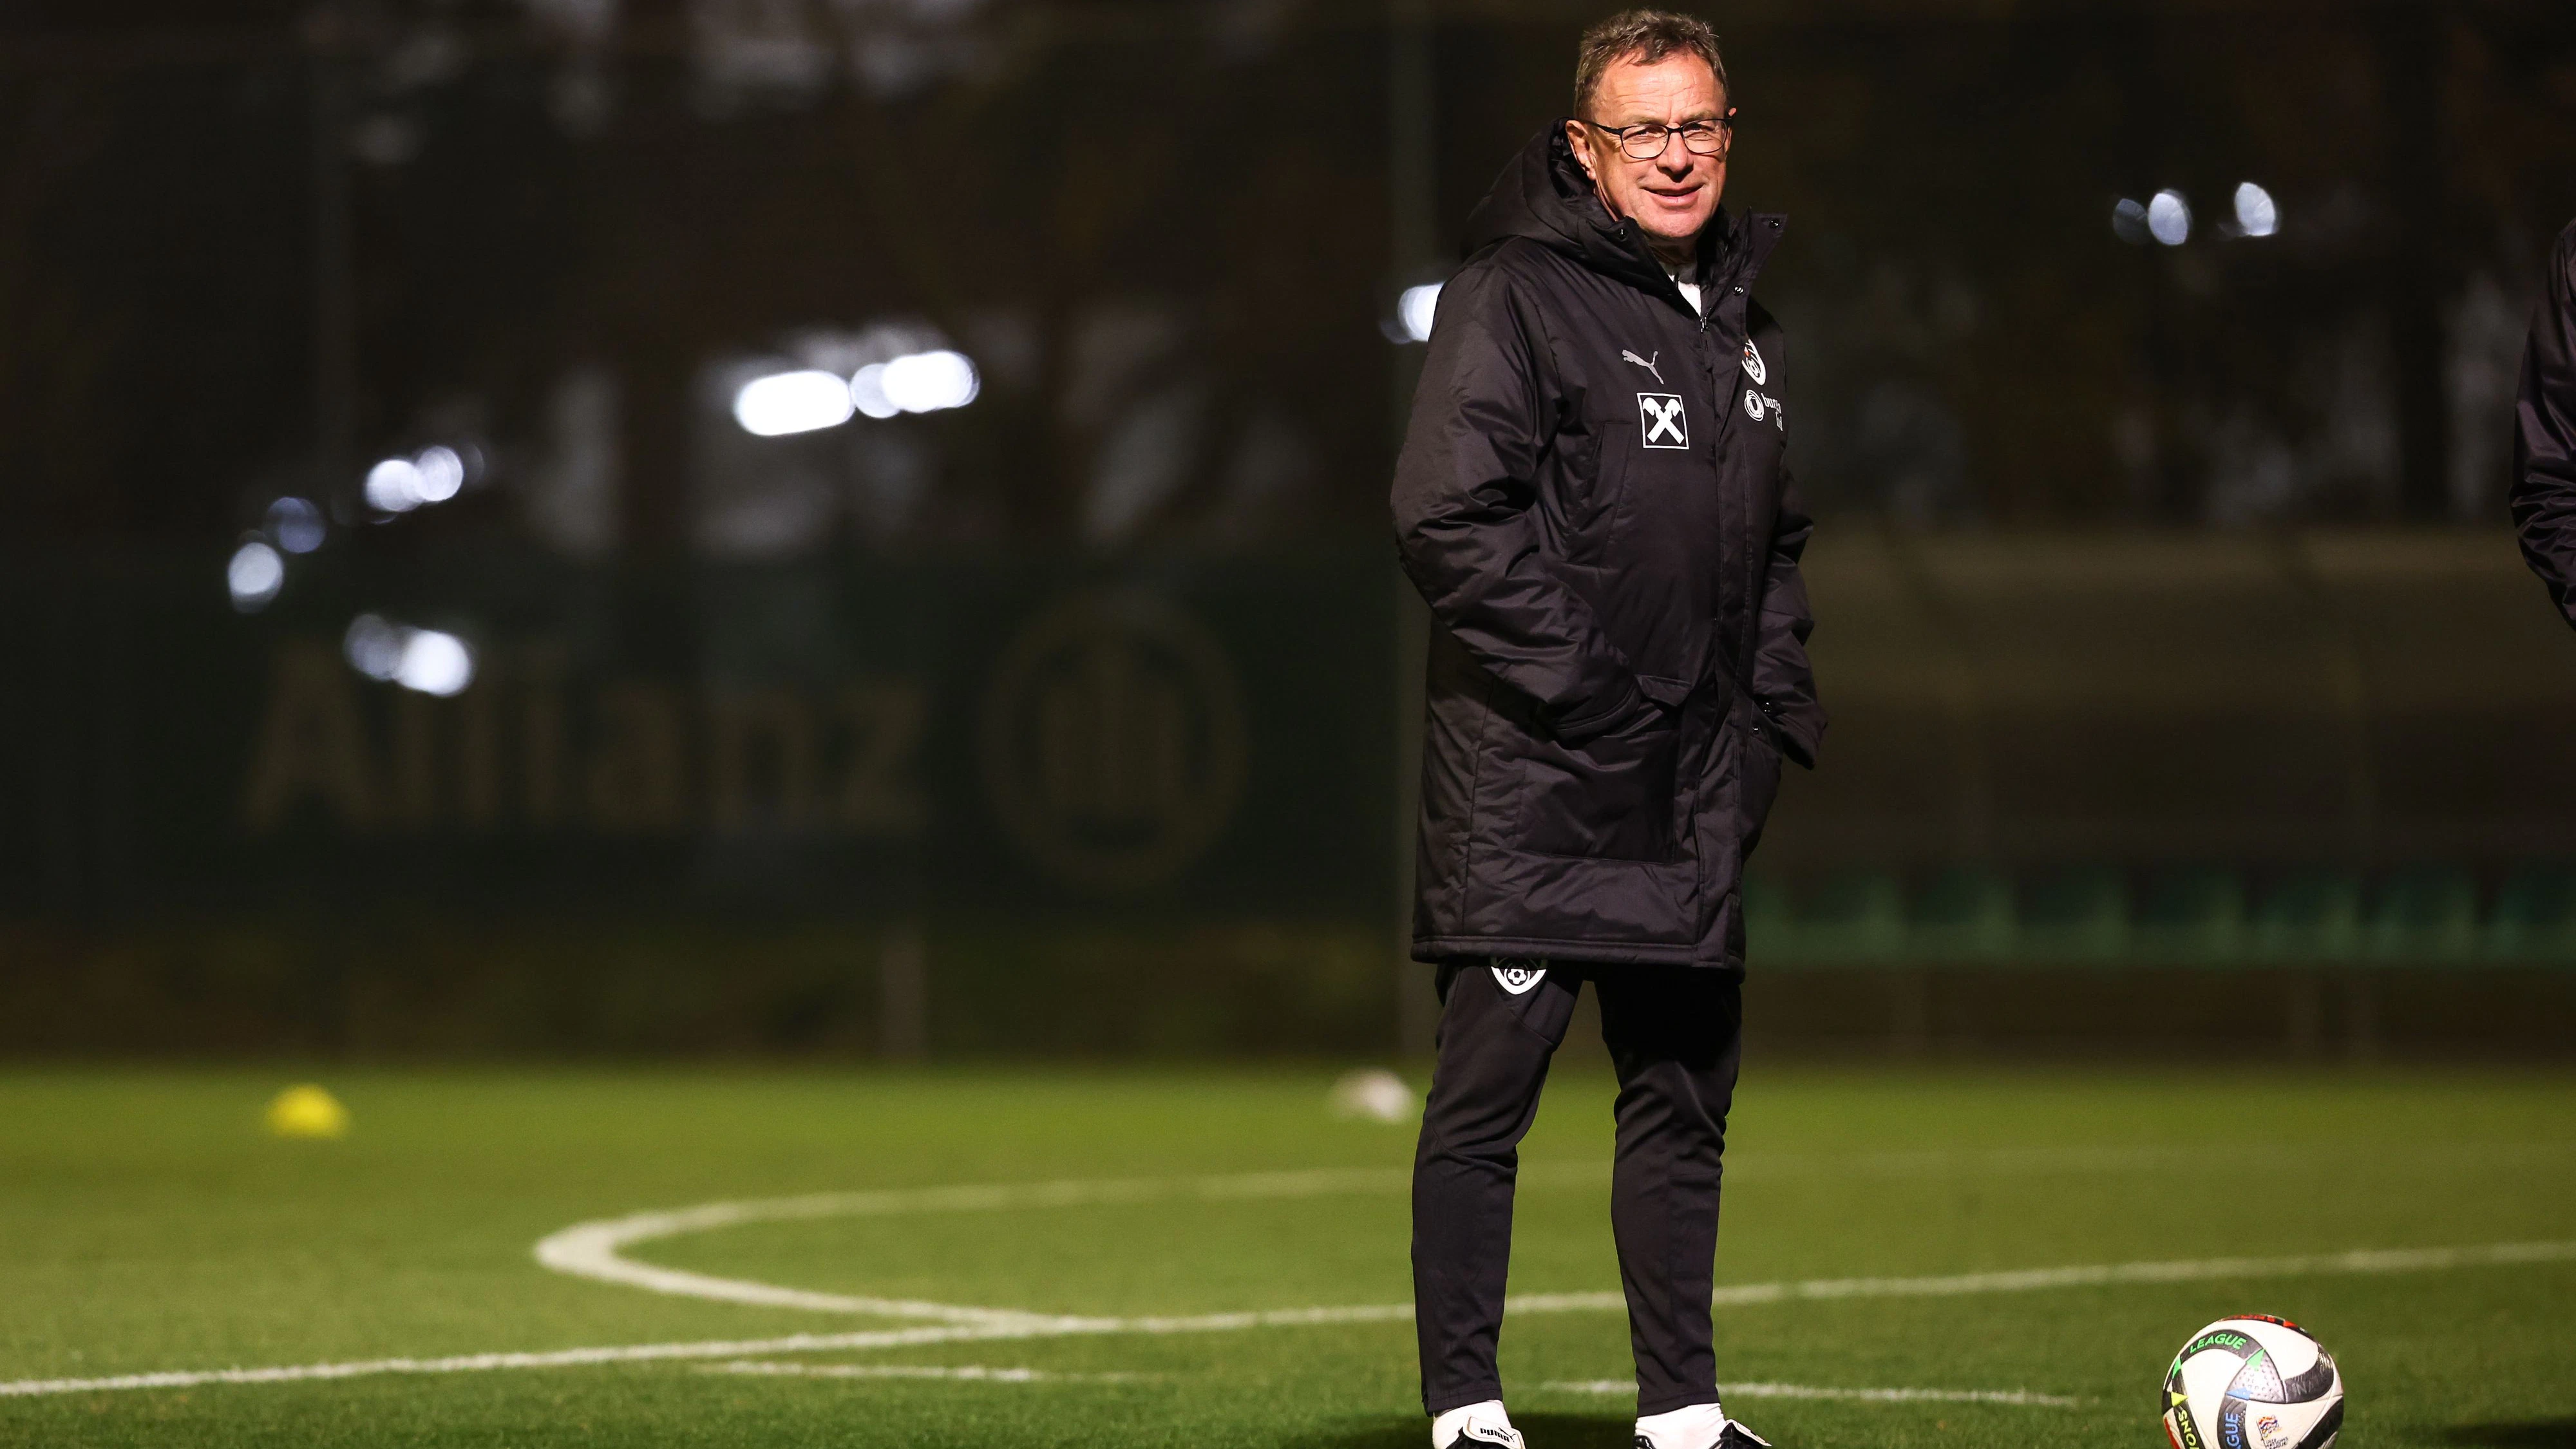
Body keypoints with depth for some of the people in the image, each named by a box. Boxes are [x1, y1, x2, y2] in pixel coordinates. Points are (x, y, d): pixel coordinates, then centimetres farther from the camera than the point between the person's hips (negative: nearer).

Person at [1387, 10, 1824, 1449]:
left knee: (1686, 1101, 11)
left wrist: (1774, 708, 13)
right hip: (1530, 789, -7)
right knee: (1486, 1100, -6)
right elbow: (1450, 512, -16)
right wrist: (1571, 673, -17)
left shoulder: (1747, 328, 17)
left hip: (1694, 796, 7)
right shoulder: (1516, 299, -7)